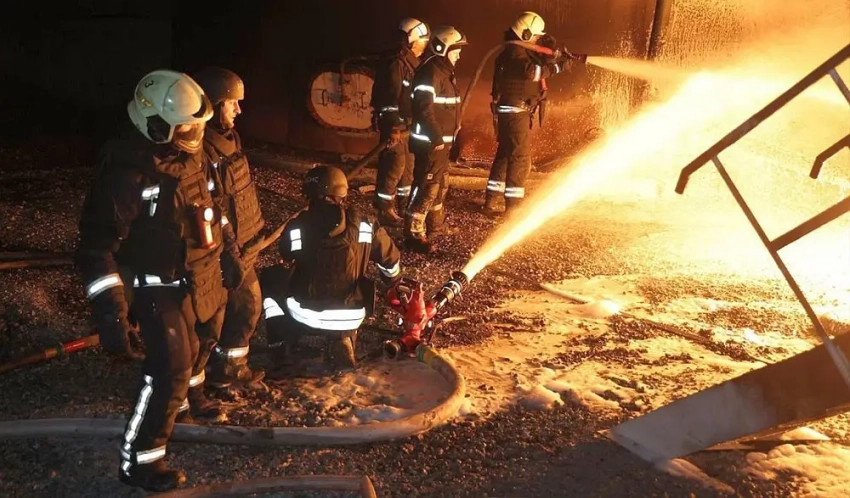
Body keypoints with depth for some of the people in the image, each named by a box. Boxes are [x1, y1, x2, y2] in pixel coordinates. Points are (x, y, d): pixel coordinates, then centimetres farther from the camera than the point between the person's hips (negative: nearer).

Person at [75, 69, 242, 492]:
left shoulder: (187, 154, 0)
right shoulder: (127, 173, -27)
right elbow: (97, 245, -26)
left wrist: (224, 251, 24)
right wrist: (110, 312, -29)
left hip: (199, 279, 8)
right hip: (160, 290, -8)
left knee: (189, 351, 26)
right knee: (169, 372, -5)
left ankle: (183, 400, 53)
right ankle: (139, 462, 10)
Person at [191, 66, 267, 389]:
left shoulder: (229, 140, 7)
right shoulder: (201, 152, -25)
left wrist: (252, 239, 20)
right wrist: (229, 255, -22)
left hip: (242, 250, 10)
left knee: (248, 307, 22)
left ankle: (231, 369, 40)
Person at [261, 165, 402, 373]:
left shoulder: (296, 228, -13)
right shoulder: (365, 225, -10)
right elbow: (391, 261, 5)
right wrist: (394, 282, 28)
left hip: (304, 317, -2)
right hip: (350, 319, 2)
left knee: (270, 278, 26)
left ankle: (281, 345, 24)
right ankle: (342, 344, 22)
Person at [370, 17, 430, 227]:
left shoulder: (412, 64, 14)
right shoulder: (396, 64, -17)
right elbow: (391, 98, -22)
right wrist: (393, 129, -25)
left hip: (408, 124, 10)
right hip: (395, 124, -10)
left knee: (409, 165, 16)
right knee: (394, 166, -7)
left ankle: (404, 206, 28)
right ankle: (384, 210, 1)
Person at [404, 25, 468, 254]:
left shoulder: (446, 72, 17)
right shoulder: (430, 72, -17)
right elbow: (423, 109, -24)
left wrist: (452, 139, 22)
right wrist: (437, 138, -24)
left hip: (442, 141, 11)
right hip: (429, 142, -11)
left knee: (440, 184, 20)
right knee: (426, 187, -10)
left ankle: (435, 226, 34)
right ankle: (413, 235, -6)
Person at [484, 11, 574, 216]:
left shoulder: (521, 50, 17)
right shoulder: (515, 51, -16)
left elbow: (538, 64, 17)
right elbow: (531, 71, -31)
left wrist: (556, 58, 0)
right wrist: (556, 67, -22)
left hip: (514, 112, 11)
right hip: (515, 112, -11)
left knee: (505, 155, 13)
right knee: (520, 159, -7)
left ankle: (491, 203, 19)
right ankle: (513, 207, -4)